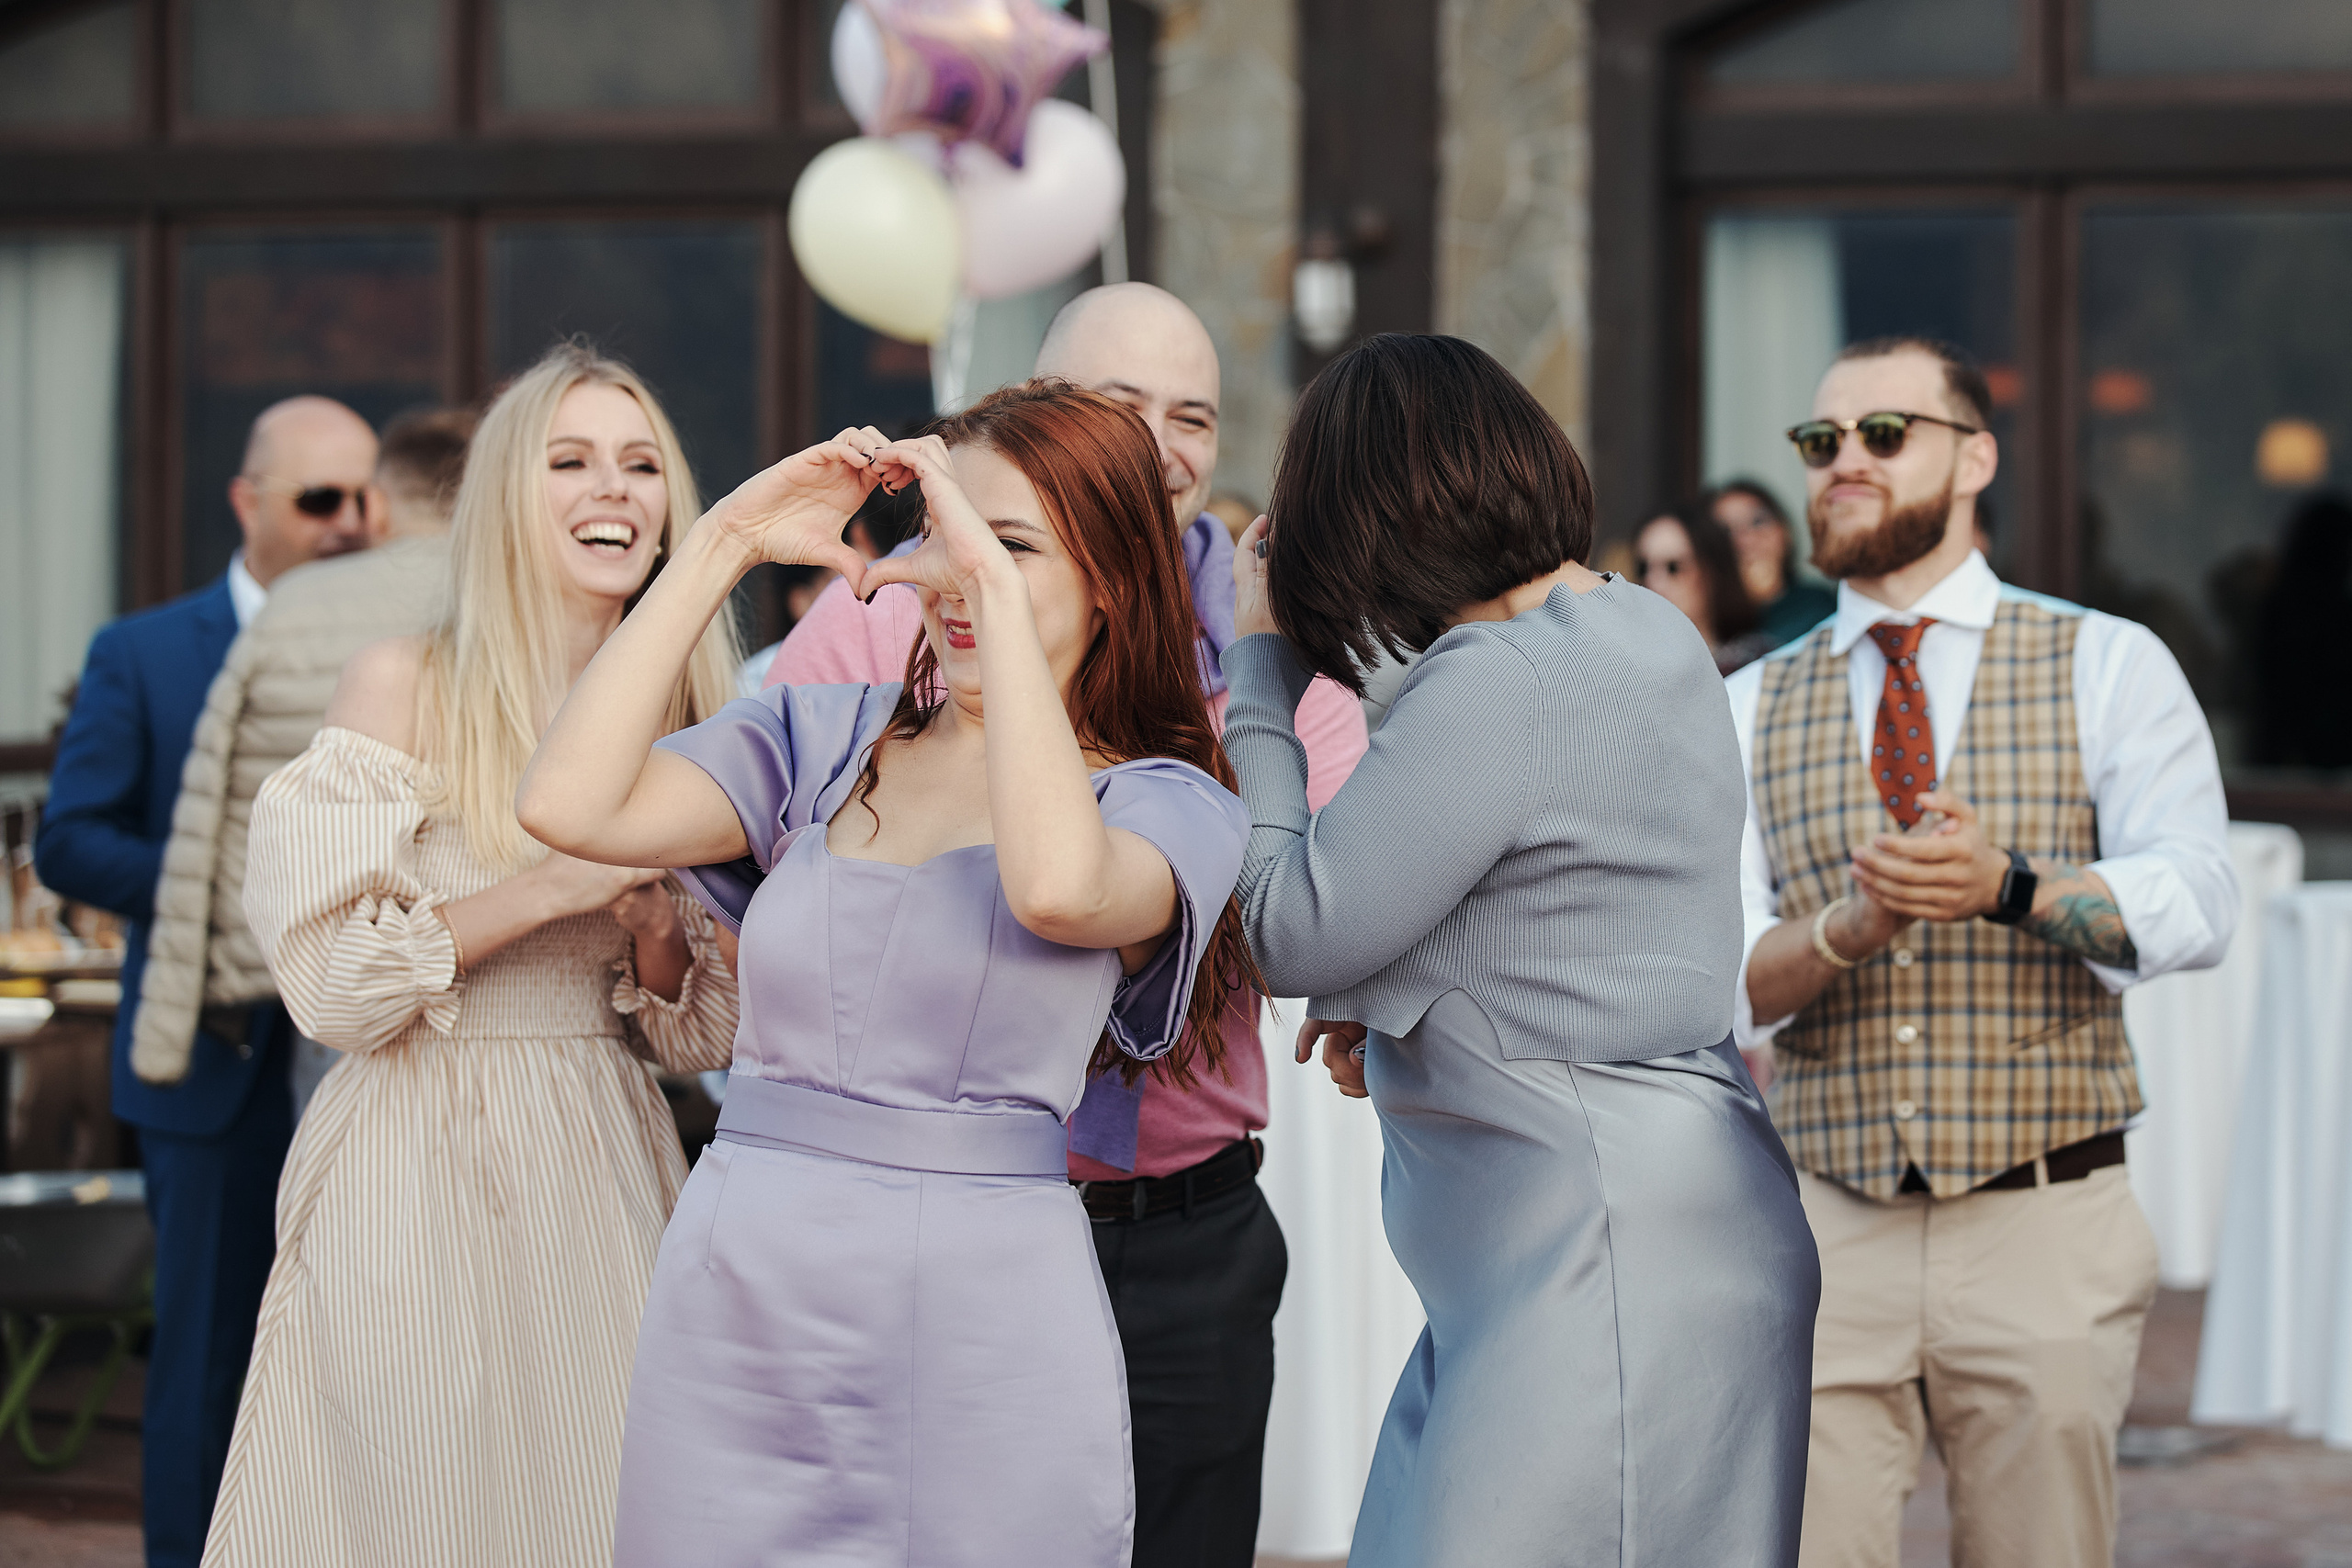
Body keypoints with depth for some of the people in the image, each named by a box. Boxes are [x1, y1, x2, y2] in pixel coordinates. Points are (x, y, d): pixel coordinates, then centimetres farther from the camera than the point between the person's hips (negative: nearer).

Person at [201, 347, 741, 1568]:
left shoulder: (681, 711, 9)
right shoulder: (404, 684, -5)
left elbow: (702, 1034, 11)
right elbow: (325, 978, -13)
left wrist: (654, 928, -9)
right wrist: (548, 888, -17)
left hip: (602, 1179, 4)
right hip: (421, 1179, -4)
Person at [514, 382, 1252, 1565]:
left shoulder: (1166, 802, 1)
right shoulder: (824, 739, 11)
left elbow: (1057, 886, -24)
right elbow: (569, 805, -4)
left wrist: (997, 583, -18)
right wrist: (725, 544, 0)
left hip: (983, 1306, -3)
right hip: (735, 1291, 3)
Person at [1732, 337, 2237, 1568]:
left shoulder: (2106, 667, 4)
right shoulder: (1750, 711, 9)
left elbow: (2194, 904, -11)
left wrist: (2008, 887, -28)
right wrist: (1849, 927, -22)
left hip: (2043, 1235, -1)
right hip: (1827, 1233, 1)